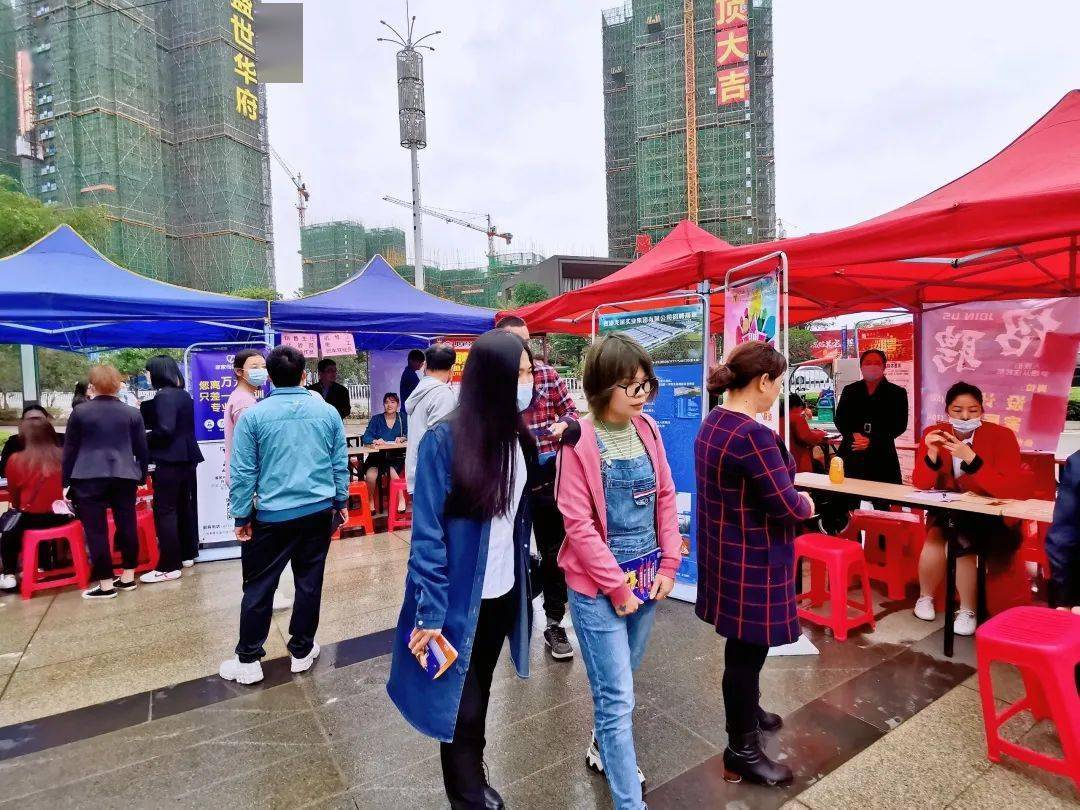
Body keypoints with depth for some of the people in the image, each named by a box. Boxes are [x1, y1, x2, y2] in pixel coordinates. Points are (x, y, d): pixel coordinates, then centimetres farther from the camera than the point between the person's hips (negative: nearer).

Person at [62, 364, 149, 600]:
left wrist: (66, 480, 13)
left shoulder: (80, 412, 0)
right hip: (124, 476, 2)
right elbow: (142, 449, 8)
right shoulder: (132, 413, 4)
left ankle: (106, 584, 5)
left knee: (96, 530, 2)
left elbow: (69, 448, 5)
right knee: (127, 525, 10)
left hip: (89, 477, -2)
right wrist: (141, 476, 18)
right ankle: (128, 577, 18)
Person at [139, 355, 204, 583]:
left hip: (171, 460, -9)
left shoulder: (164, 396, -14)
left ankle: (169, 567, -2)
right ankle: (187, 554, 25)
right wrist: (141, 410, 20)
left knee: (164, 510, -5)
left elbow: (164, 429, -23)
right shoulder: (183, 395, 12)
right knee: (184, 506, 16)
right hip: (187, 457, 9)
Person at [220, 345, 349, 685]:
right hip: (319, 512, 2)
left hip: (272, 516, -2)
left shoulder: (252, 416, -8)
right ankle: (302, 651, 26)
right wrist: (341, 502, 15)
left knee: (258, 588, 12)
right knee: (309, 583, 12)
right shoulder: (328, 412, -2)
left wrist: (241, 516, 4)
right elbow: (340, 463, 4)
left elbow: (243, 473, -5)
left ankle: (248, 660, 24)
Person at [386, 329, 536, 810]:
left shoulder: (519, 438, -3)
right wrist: (429, 614, -17)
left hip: (503, 592, 6)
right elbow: (427, 534, -18)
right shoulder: (444, 441, -21)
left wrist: (525, 583, 9)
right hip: (458, 599, -5)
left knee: (480, 693, 25)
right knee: (461, 703, 14)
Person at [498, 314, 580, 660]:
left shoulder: (547, 373, 1)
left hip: (547, 474, 1)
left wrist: (563, 424, -12)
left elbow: (570, 409, 8)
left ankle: (554, 624, 26)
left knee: (553, 551, 9)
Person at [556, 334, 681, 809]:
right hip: (598, 586, -6)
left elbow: (665, 497, 7)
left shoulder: (647, 429, 0)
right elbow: (578, 524, -17)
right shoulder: (579, 440, -17)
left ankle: (604, 749, 50)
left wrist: (668, 564, 2)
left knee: (620, 680, 24)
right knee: (617, 697, 2)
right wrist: (617, 586, -13)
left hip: (646, 576, 6)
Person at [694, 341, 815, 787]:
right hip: (753, 557, -9)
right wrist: (807, 504, -1)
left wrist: (791, 495, 3)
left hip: (724, 548, 9)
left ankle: (746, 709, 48)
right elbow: (789, 506, -22)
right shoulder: (754, 435, -26)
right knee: (748, 649, 7)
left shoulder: (712, 422, 3)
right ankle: (741, 751, 26)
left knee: (743, 643, 26)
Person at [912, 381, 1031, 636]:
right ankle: (925, 597, 3)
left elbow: (1011, 490, -27)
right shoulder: (934, 433, -7)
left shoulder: (1001, 436, -16)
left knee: (961, 543, -27)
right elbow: (920, 484, -10)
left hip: (991, 516, -2)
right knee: (935, 538, -24)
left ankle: (967, 610, -4)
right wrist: (932, 453, -28)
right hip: (949, 512, 3)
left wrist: (970, 459, -39)